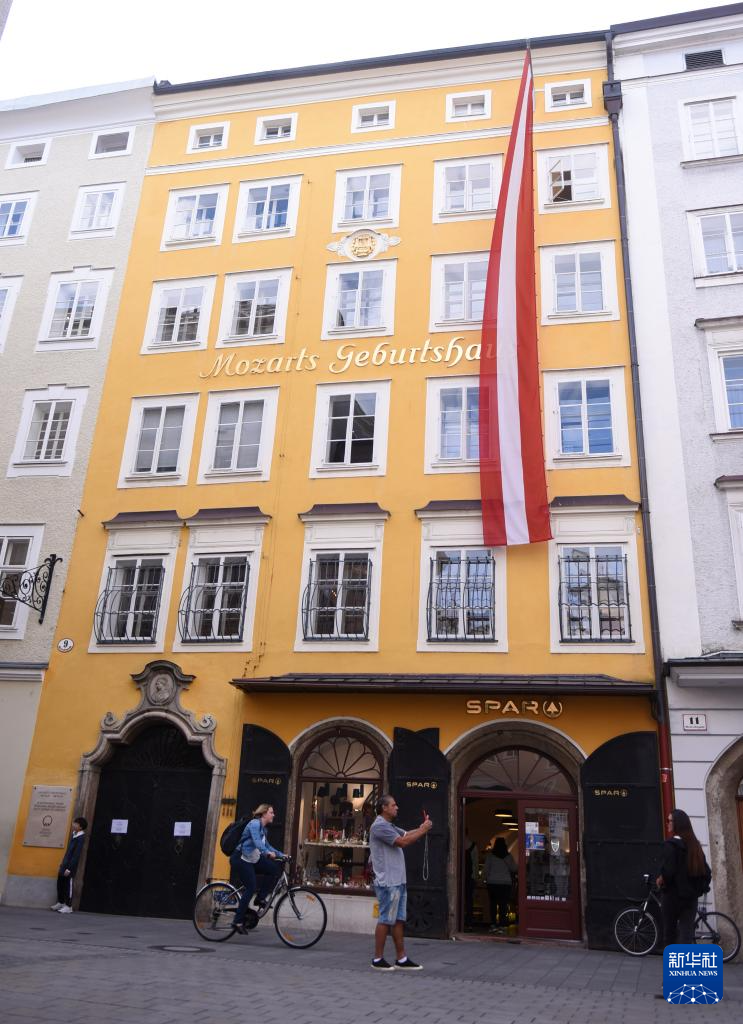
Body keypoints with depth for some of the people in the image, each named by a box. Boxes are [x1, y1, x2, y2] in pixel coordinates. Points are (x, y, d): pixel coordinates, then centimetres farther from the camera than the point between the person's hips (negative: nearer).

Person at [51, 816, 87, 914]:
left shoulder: (81, 838, -18)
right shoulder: (73, 834, 8)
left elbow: (76, 855, -20)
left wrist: (69, 868, -21)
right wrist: (62, 863, 18)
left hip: (71, 865, -8)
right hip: (64, 863, 8)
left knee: (68, 886, -1)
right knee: (60, 883, 15)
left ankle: (68, 906, 9)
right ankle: (60, 903, 31)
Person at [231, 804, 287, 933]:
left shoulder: (263, 828, 13)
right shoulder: (254, 824, -15)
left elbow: (266, 845, 20)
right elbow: (256, 841, -30)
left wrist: (281, 854, 10)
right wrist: (268, 852, -42)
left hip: (252, 859, 9)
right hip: (241, 858, -9)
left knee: (275, 869, -5)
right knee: (251, 888, -14)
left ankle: (261, 898, 3)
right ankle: (238, 921, -6)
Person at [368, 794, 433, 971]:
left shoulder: (389, 826, 20)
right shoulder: (379, 826, -14)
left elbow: (407, 834, 16)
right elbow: (402, 842, -19)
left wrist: (422, 828, -1)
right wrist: (423, 830, -11)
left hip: (398, 881, 10)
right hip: (388, 882, -10)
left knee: (399, 920, 10)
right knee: (386, 920, -4)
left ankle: (401, 959, 14)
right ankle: (378, 959, 4)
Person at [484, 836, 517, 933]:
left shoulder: (490, 855, -2)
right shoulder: (508, 856, -1)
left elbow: (486, 869, -1)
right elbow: (514, 869, 3)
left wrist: (487, 879, 12)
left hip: (492, 882, 0)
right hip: (506, 882, 0)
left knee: (493, 903, 6)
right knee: (503, 904, 2)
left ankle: (493, 924, 3)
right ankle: (502, 924, -3)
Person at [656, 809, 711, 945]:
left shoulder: (671, 844, -13)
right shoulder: (695, 845, 8)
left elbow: (668, 870, -21)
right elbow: (706, 871, 9)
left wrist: (660, 880, -3)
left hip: (673, 895, -5)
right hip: (690, 895, 5)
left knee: (670, 932, 9)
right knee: (687, 933, 2)